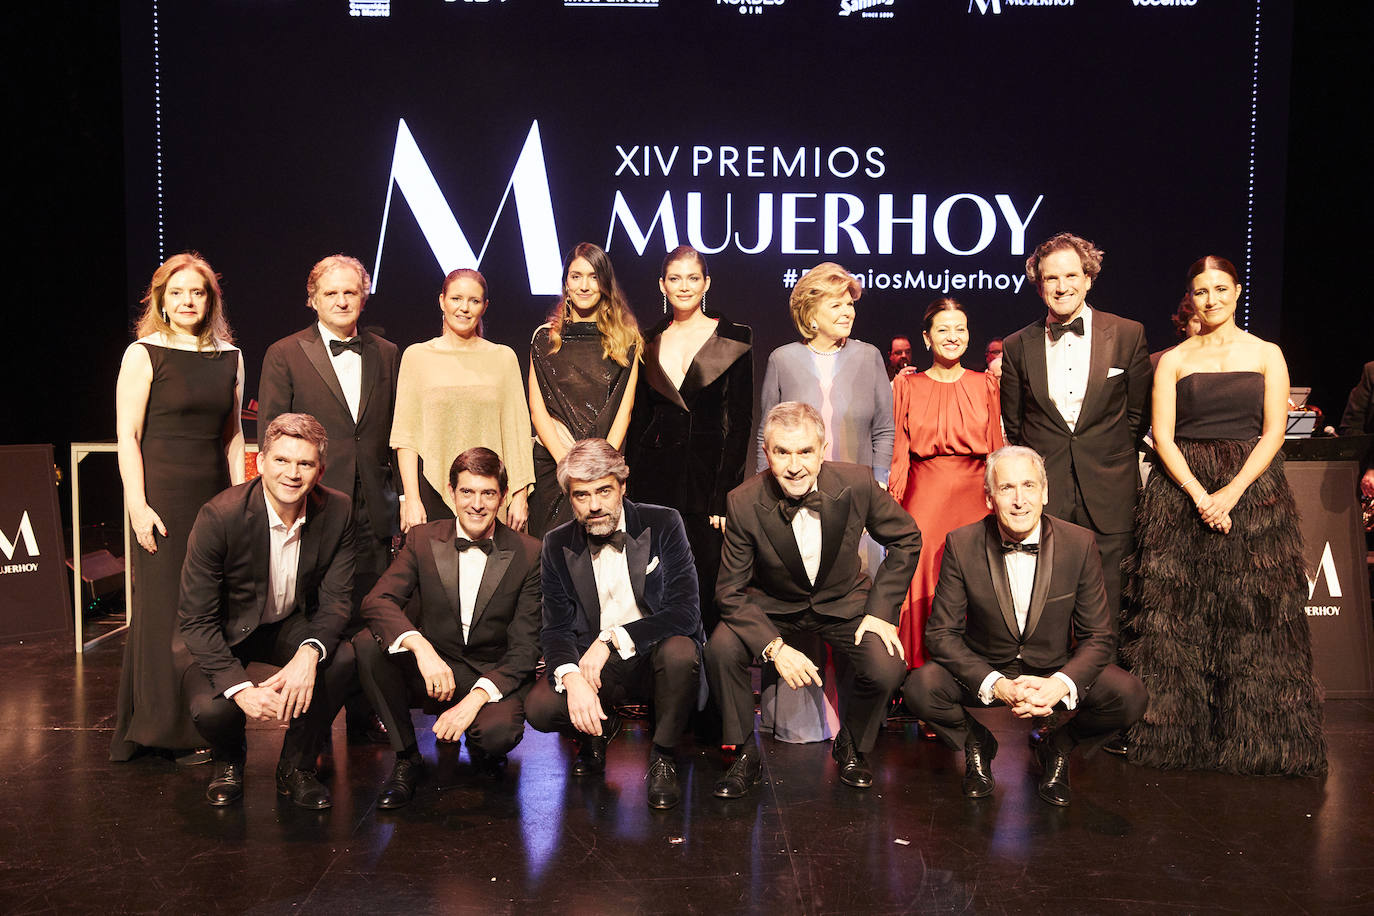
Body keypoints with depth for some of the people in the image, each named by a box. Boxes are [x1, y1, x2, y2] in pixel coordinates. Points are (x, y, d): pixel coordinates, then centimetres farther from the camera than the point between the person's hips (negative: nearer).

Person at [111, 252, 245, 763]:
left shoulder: (230, 357, 11)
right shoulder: (144, 354, -1)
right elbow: (127, 437, -5)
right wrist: (137, 505, -12)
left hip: (216, 493, 4)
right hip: (163, 494, -4)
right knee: (164, 608, 1)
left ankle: (204, 727, 18)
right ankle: (164, 727, 14)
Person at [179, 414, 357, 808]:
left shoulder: (337, 511, -16)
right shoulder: (219, 516, -25)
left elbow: (335, 598, -13)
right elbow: (196, 620, -21)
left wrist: (309, 654, -35)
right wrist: (241, 688, -34)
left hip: (292, 626, 2)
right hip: (226, 632, -2)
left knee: (344, 657, -28)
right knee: (210, 709, -29)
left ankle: (296, 767, -3)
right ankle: (229, 758, 12)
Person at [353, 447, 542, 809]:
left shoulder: (527, 553, -7)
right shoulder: (423, 539, -1)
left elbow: (524, 648, -9)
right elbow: (377, 601, -15)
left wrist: (476, 698, -23)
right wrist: (421, 647, -34)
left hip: (493, 677, -2)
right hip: (430, 671, 2)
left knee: (499, 732, -33)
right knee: (368, 642, -24)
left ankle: (483, 750, 8)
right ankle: (406, 757, -6)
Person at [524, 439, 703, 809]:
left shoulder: (663, 524, -8)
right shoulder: (557, 545, 1)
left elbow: (685, 611, -15)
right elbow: (556, 629, -3)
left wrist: (612, 638, -23)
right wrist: (572, 678, -26)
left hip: (656, 653, -2)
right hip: (591, 661, 2)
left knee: (680, 652, -36)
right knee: (540, 708, -25)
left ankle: (663, 756, -9)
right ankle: (599, 727, 12)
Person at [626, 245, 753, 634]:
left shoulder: (733, 339, 0)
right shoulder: (650, 342, 12)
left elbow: (740, 422, -3)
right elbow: (638, 418, 14)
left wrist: (724, 495, -10)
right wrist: (630, 491, 8)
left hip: (707, 476, -3)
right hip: (655, 477, 3)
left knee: (706, 586, -2)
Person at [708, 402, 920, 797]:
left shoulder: (856, 483, -20)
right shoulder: (744, 503, -21)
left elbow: (906, 538, -3)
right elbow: (730, 591, -15)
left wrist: (881, 611, -11)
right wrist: (774, 647, -28)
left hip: (843, 603, 1)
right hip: (772, 607, 0)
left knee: (887, 668, -24)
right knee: (722, 649, -27)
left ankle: (851, 748, 10)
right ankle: (745, 755, -1)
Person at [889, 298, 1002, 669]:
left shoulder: (985, 385, 10)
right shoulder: (908, 386, 6)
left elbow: (996, 449, 11)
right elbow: (899, 452, 4)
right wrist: (893, 503, -4)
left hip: (974, 496, 1)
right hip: (924, 496, -1)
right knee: (920, 577, -6)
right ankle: (920, 671, 6)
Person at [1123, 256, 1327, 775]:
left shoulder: (1267, 355, 8)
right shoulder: (1174, 359, 8)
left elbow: (1273, 431, 0)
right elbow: (1163, 436, 0)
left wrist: (1231, 493, -13)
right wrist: (1200, 496, -12)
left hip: (1253, 489, 0)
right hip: (1182, 491, 0)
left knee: (1253, 615, -1)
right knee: (1177, 614, -1)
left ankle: (1254, 737, 11)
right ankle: (1175, 730, 10)